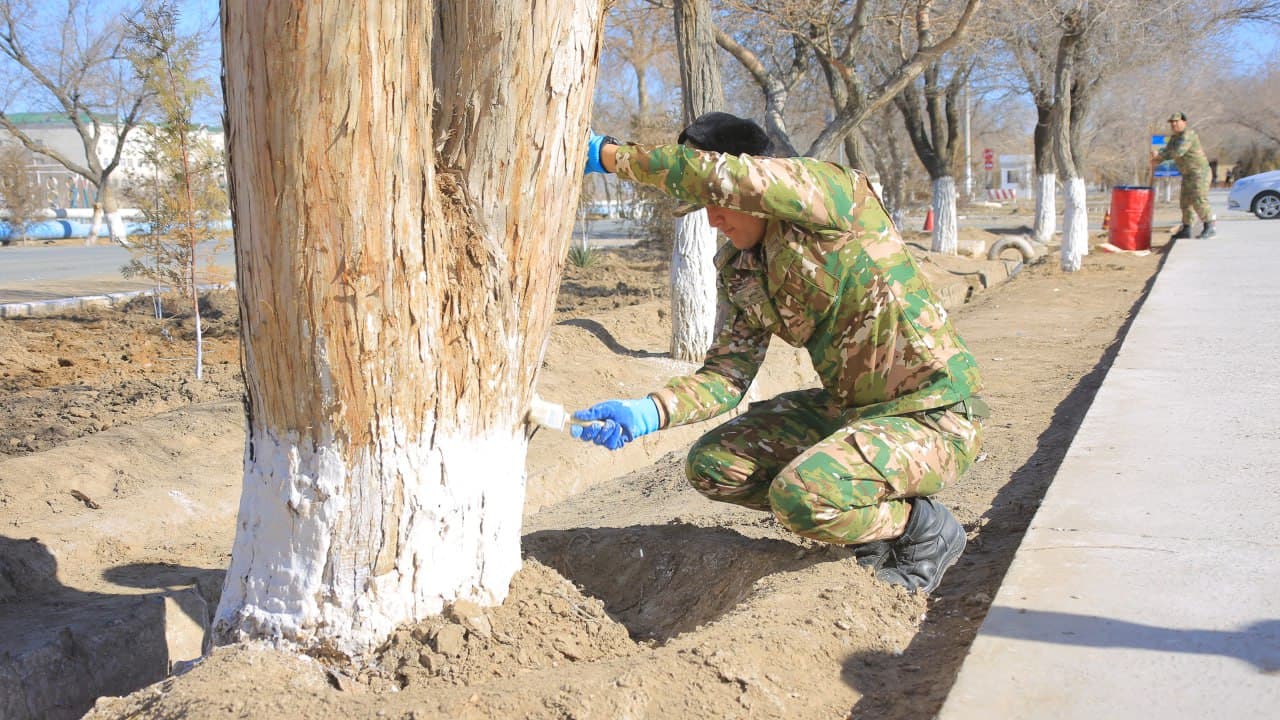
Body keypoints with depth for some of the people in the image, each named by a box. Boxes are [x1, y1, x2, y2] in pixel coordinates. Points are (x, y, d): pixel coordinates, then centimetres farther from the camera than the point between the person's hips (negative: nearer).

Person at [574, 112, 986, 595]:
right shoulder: (737, 269, 4)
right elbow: (728, 373, -1)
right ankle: (869, 523, 12)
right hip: (850, 408, 9)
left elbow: (708, 174, -33)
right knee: (711, 466, 2)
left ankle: (927, 530, 1)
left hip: (935, 415, -8)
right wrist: (648, 413, -17)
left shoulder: (835, 190, -19)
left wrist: (608, 155, -23)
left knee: (802, 496, -30)